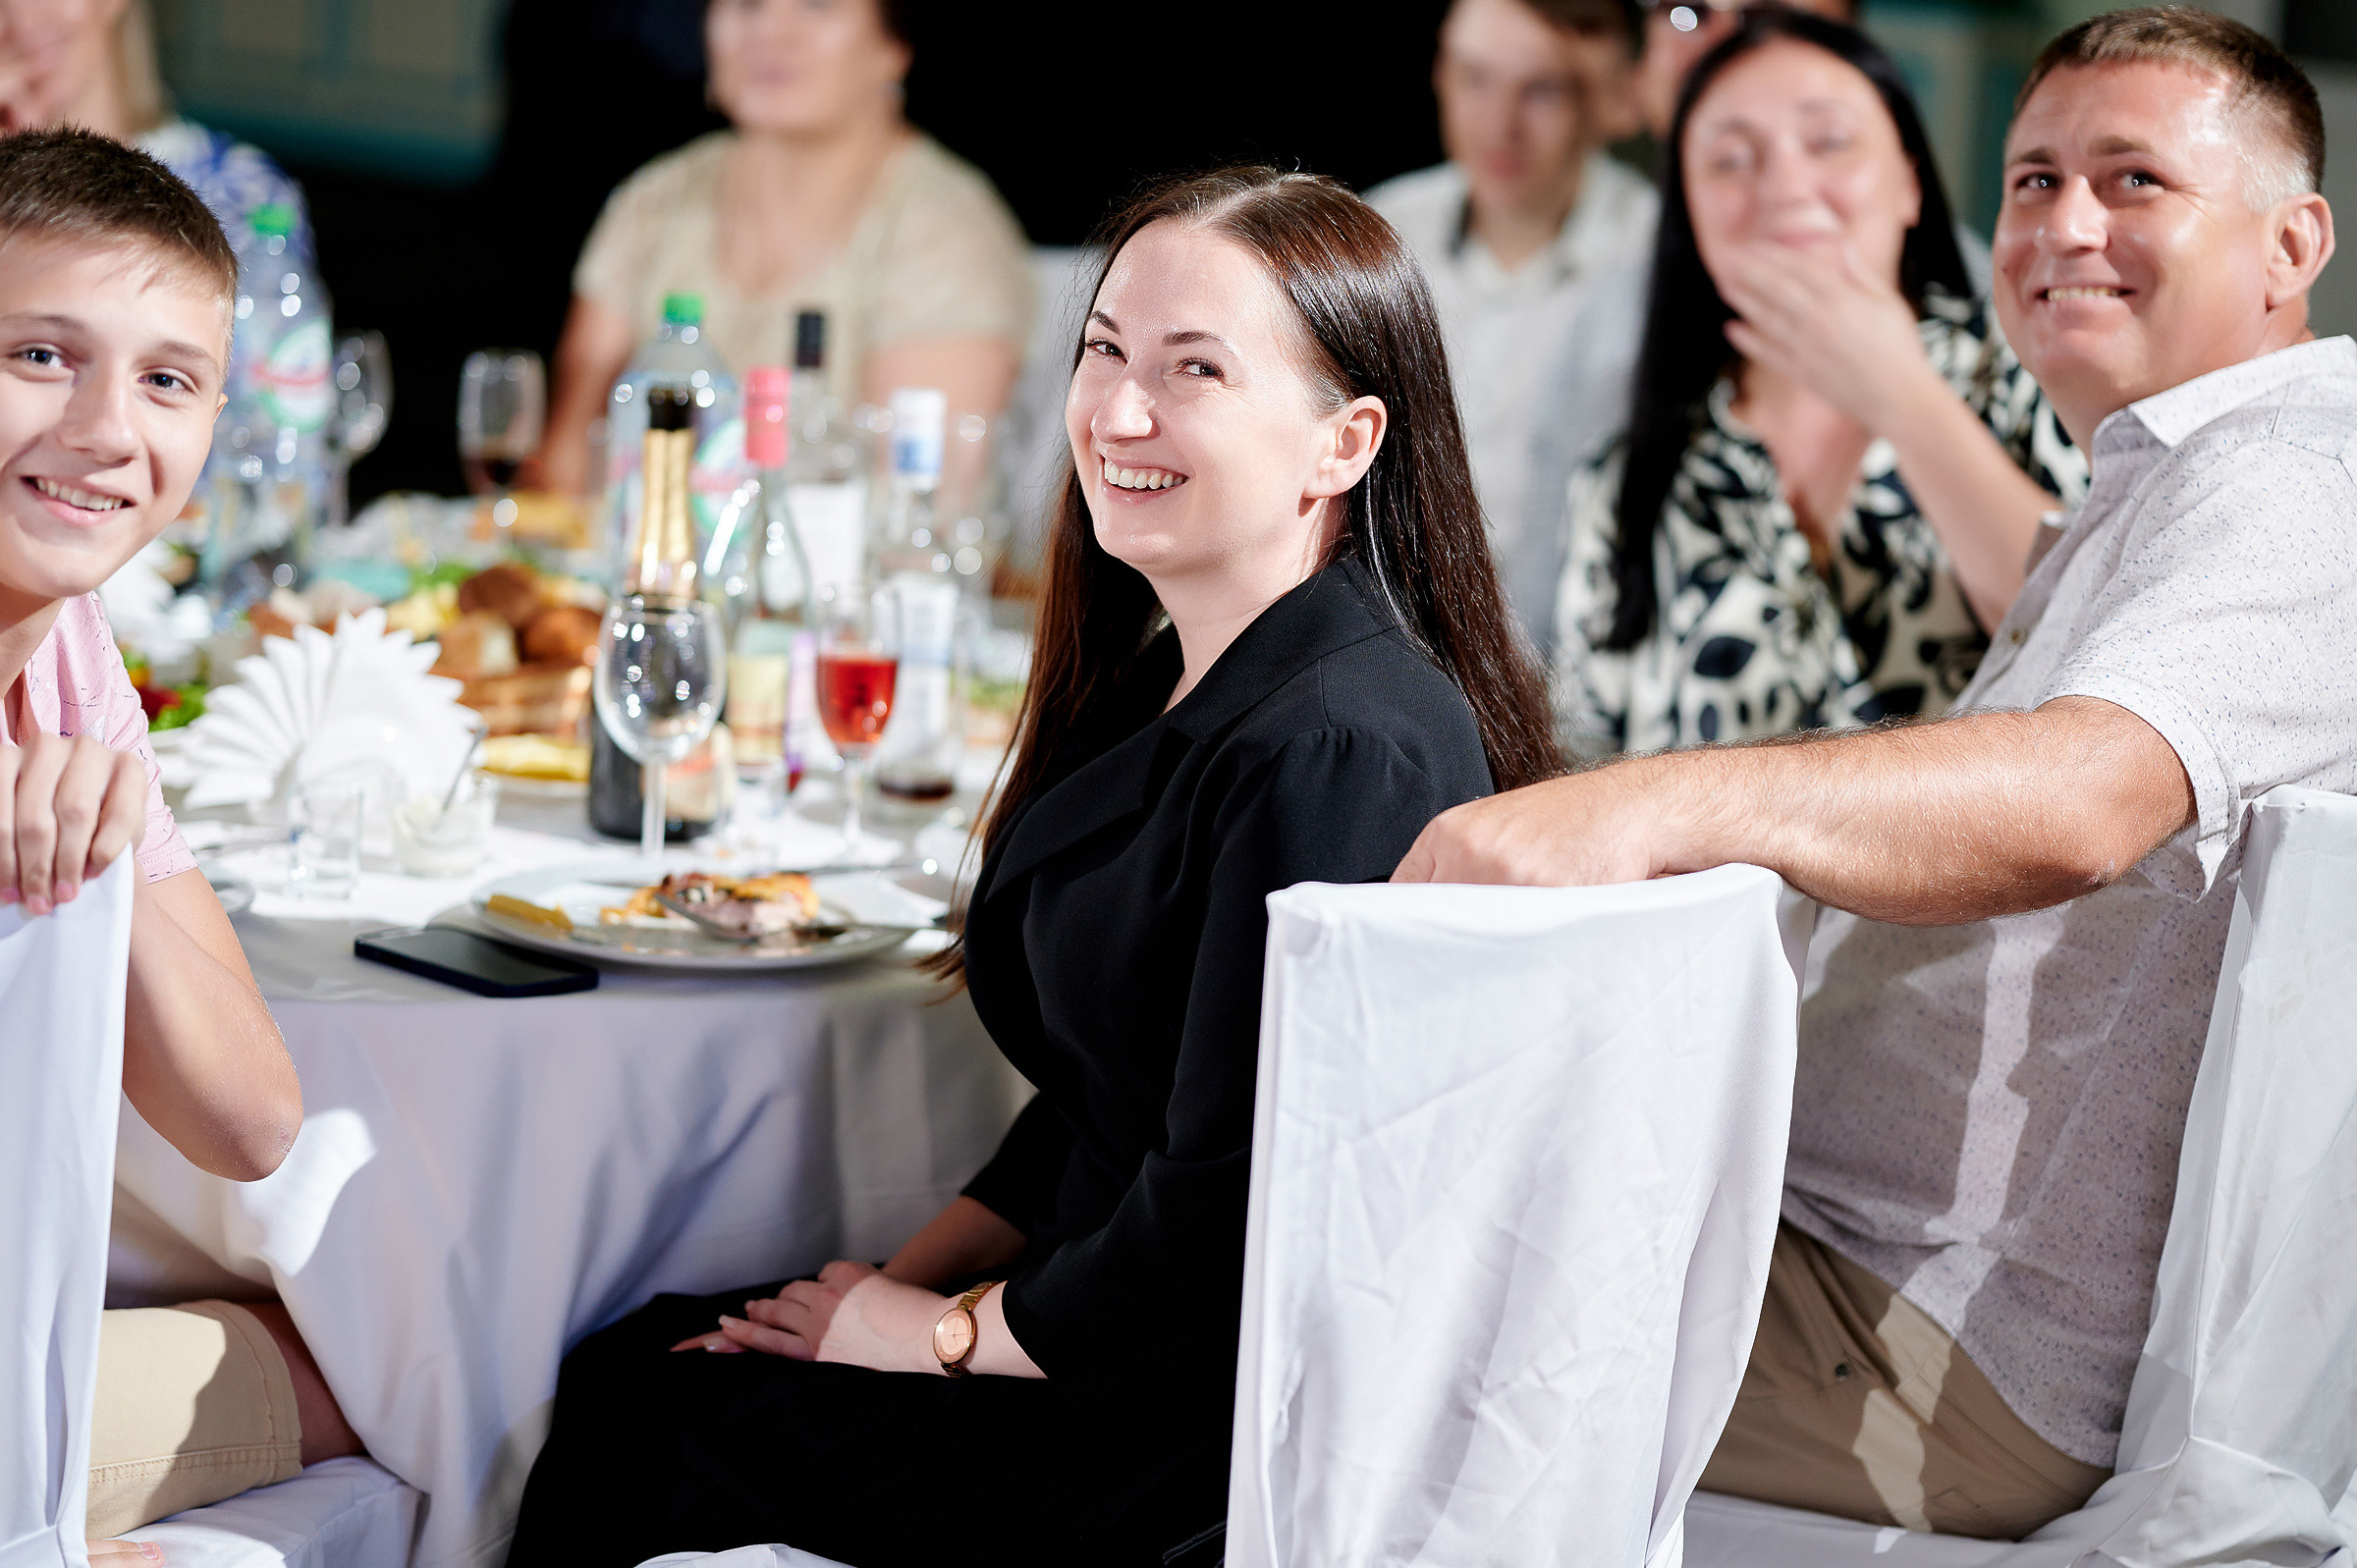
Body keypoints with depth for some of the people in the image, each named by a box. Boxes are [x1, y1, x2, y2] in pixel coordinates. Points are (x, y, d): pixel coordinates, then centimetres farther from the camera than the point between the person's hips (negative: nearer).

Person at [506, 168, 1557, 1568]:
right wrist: (903, 1280, 6)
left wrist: (946, 1332, -10)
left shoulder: (1340, 755, -24)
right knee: (624, 1367, 10)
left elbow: (1230, 1228, -24)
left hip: (1242, 1443, -9)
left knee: (636, 1435, -2)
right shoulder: (1171, 688, 9)